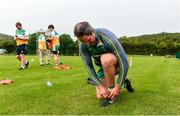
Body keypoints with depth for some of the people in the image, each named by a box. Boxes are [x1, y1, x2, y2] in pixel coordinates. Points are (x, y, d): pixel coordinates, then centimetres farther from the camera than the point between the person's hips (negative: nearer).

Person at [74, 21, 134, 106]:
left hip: (116, 64, -5)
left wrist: (118, 87, -28)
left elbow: (124, 62, -30)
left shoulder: (108, 39, -33)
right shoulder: (82, 46, -19)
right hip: (104, 66, 5)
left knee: (105, 59, -39)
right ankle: (124, 81, 20)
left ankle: (112, 89, -17)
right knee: (100, 96, -4)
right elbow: (89, 66, -14)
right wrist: (100, 86, -22)